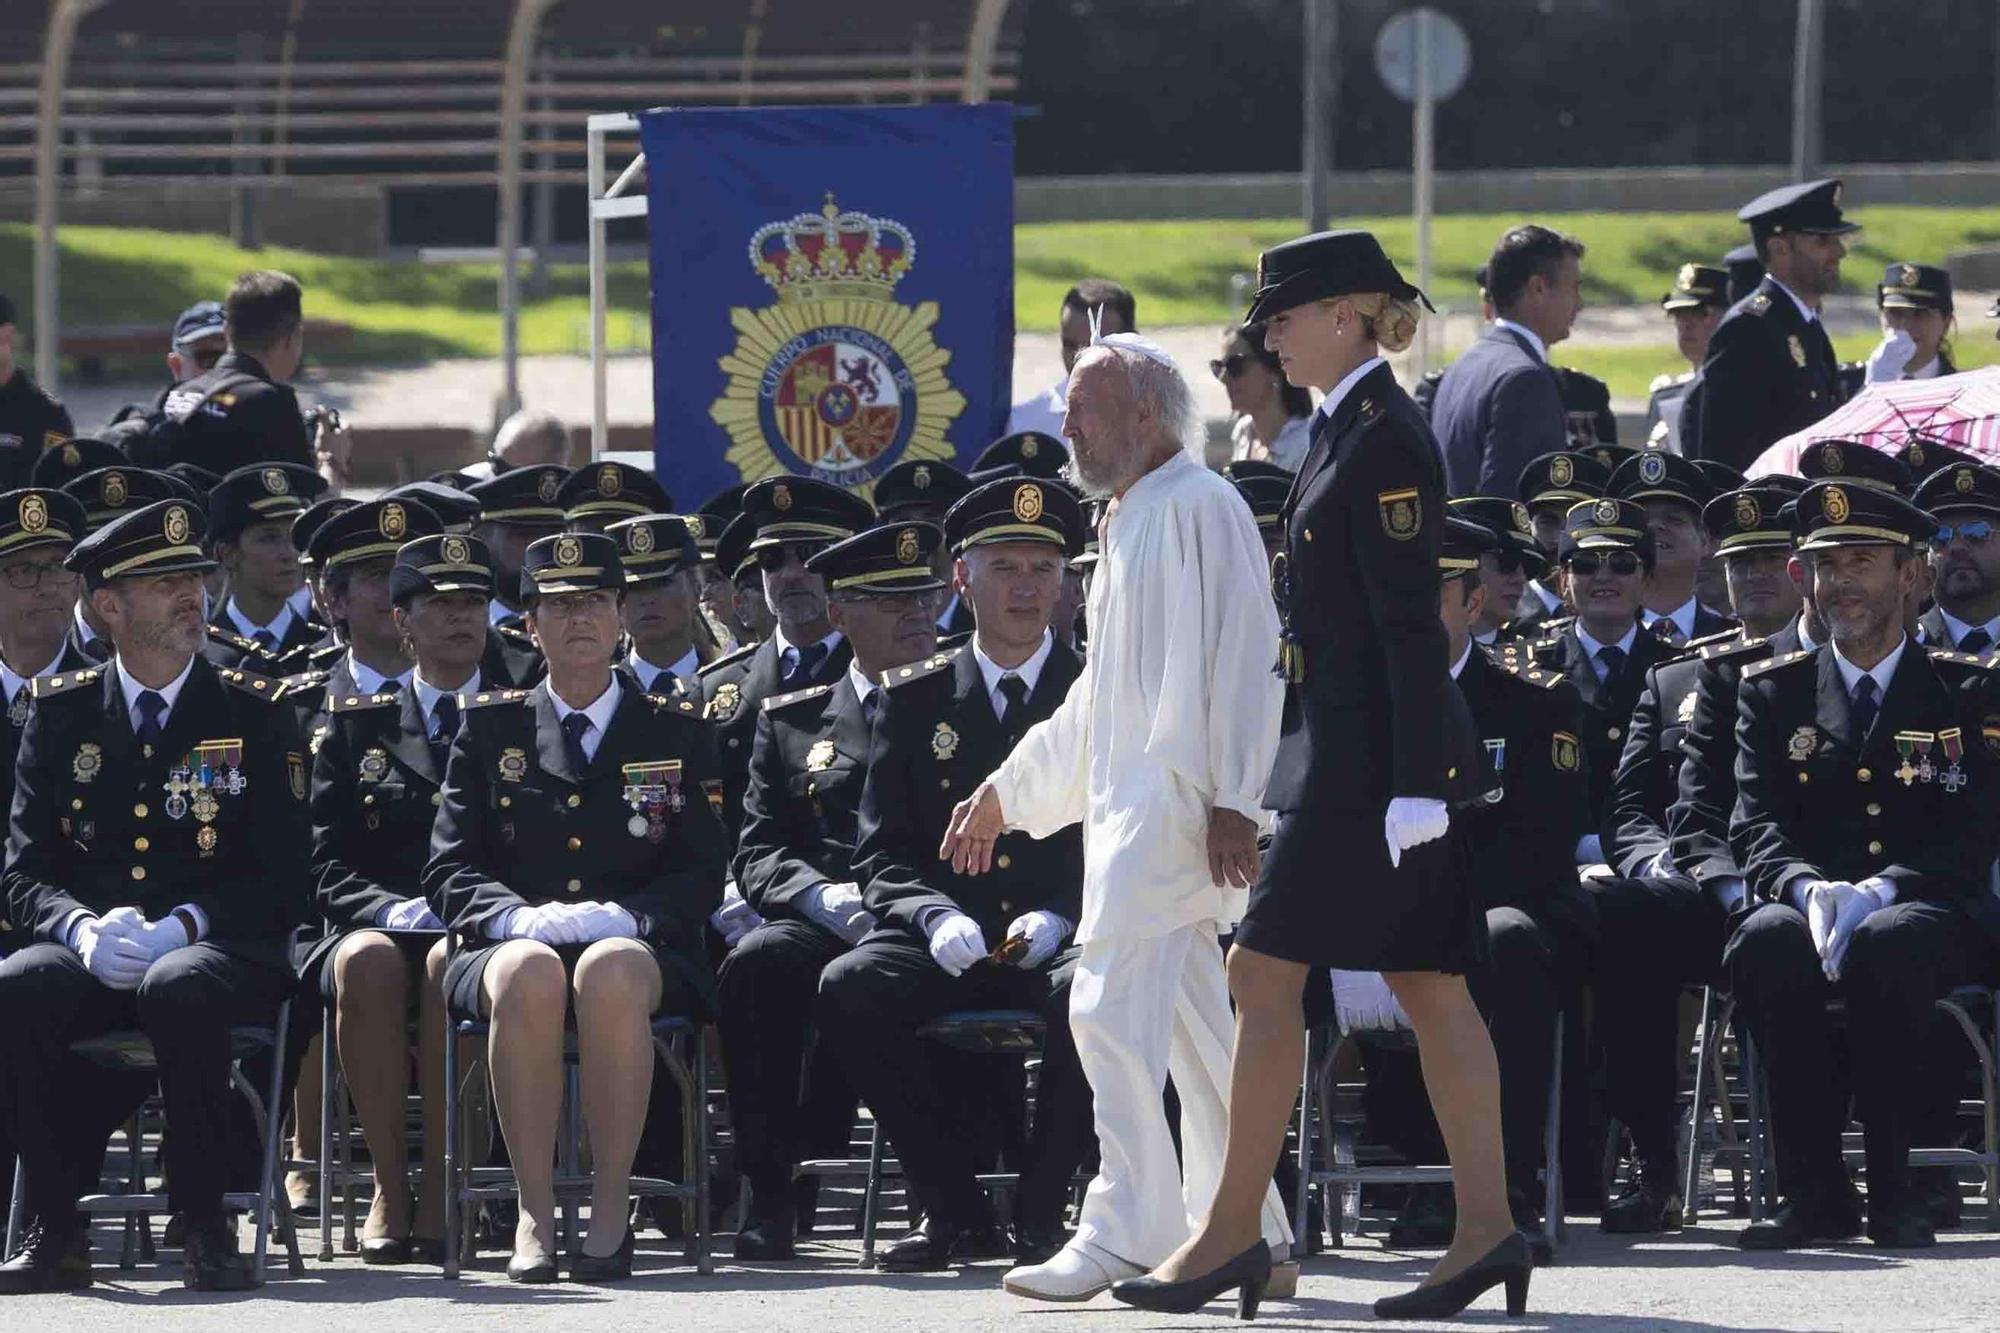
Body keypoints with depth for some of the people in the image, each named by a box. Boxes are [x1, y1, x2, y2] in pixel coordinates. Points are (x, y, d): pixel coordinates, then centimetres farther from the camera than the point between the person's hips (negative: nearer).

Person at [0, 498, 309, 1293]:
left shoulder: (252, 714, 6)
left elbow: (281, 878, 1)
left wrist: (179, 929, -17)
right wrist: (84, 930, -15)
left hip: (217, 953, -2)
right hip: (92, 958, 2)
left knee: (176, 989, -39)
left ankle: (204, 1229, -29)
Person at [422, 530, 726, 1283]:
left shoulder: (676, 733, 14)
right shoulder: (489, 728, 16)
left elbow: (700, 875, 6)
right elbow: (450, 872, 8)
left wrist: (620, 918, -14)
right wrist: (520, 918, -13)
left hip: (637, 947, -1)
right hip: (513, 942, 1)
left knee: (610, 974, -39)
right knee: (529, 976, -38)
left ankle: (611, 1212, -34)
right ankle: (534, 1214, -35)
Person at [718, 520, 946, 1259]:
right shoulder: (791, 723, 20)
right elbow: (759, 857, 11)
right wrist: (831, 900, -12)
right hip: (824, 932, 2)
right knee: (758, 961, -33)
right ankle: (770, 1190, -27)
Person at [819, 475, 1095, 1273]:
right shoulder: (915, 700, 12)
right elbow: (880, 855, 8)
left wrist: (1060, 918, -15)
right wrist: (936, 916, -14)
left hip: (1064, 940, -2)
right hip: (948, 945, 2)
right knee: (849, 989, -30)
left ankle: (1042, 1209, -20)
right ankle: (955, 1212, -18)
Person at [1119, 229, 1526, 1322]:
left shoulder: (1384, 440, -14)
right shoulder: (1349, 431, 16)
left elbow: (1411, 624, -18)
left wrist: (1415, 787, -22)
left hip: (1369, 749, -10)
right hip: (1346, 745, 10)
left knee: (1267, 975, -7)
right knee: (1428, 984, 6)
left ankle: (1232, 1233, -4)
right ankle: (1485, 1226, 5)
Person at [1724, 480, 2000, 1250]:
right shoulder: (1773, 694, 16)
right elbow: (1758, 829, 4)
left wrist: (1880, 893, -21)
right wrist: (1810, 892, -19)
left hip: (1932, 913, -2)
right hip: (1811, 912, 2)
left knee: (1888, 944, -39)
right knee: (1764, 942, -35)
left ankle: (1892, 1182, -29)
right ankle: (1815, 1190, -28)